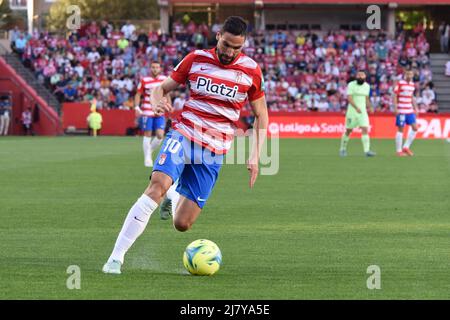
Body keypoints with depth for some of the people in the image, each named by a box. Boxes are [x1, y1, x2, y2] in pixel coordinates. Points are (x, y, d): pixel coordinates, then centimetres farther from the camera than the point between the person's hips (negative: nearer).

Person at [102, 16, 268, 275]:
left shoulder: (251, 71, 1)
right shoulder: (196, 59, 1)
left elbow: (261, 114, 11)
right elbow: (161, 88, 9)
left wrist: (255, 156, 2)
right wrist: (158, 102, -15)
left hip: (214, 152, 1)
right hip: (183, 134, -1)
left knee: (182, 224, -3)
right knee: (157, 184, -30)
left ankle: (174, 198, 38)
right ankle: (117, 257, -29)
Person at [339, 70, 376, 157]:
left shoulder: (367, 86, 9)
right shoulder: (351, 85, -8)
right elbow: (349, 98, -16)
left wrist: (370, 107, 2)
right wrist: (356, 108, -29)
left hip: (363, 111, 3)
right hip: (352, 111, -3)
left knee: (365, 130, -11)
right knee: (348, 131, 5)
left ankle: (367, 150, -17)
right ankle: (343, 149, 22)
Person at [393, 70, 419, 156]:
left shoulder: (412, 84, 12)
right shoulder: (400, 83, -7)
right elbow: (395, 96, -7)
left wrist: (415, 108, 17)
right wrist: (395, 108, -14)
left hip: (410, 111, 6)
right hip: (401, 111, -6)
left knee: (414, 128, 0)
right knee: (400, 129, -2)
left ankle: (406, 147, 11)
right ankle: (399, 151, 4)